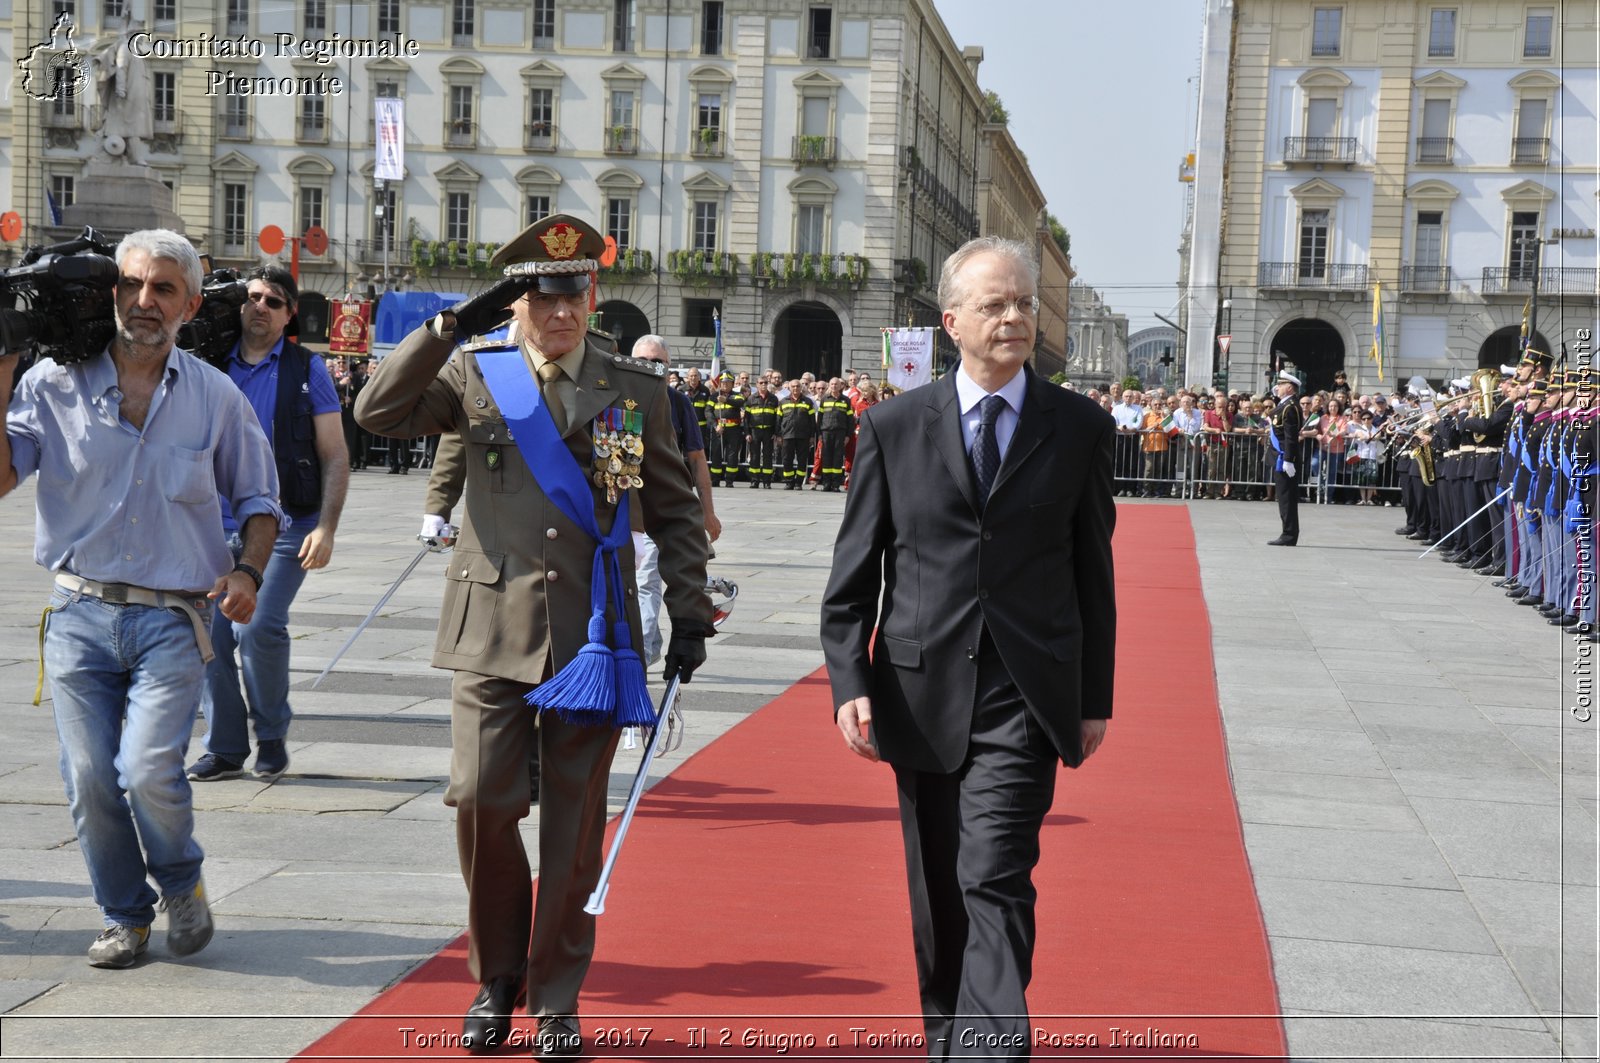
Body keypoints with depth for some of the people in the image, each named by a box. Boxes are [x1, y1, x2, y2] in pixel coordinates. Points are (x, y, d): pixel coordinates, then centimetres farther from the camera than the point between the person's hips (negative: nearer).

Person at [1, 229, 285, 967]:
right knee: (89, 780, 1)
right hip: (80, 612, 1)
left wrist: (246, 571, -4)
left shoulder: (216, 398, 4)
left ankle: (182, 882, 16)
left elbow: (258, 500, 13)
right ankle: (125, 917, 24)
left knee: (148, 773, -15)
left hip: (173, 620, -1)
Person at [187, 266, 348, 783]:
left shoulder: (306, 369, 4)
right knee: (211, 634, -2)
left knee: (258, 627, -17)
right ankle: (225, 747, 13)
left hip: (282, 526, -3)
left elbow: (336, 458, 2)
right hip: (216, 527, 3)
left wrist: (325, 528, -8)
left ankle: (272, 735, 5)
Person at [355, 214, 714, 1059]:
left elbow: (674, 510, 12)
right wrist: (450, 326, -13)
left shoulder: (637, 391, 7)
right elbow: (378, 413, -8)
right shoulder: (475, 377, 6)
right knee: (480, 802, -4)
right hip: (493, 631, 0)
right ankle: (496, 979, 19)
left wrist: (690, 610, 5)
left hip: (592, 635, 0)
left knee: (574, 822, 4)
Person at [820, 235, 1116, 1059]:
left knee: (994, 881, -14)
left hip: (1025, 699, -2)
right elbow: (854, 573, 4)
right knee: (937, 896, 13)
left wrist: (1095, 697, 6)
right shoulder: (893, 427, 3)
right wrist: (849, 682, -7)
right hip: (921, 695, 2)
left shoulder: (1081, 428, 4)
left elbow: (1093, 571, 7)